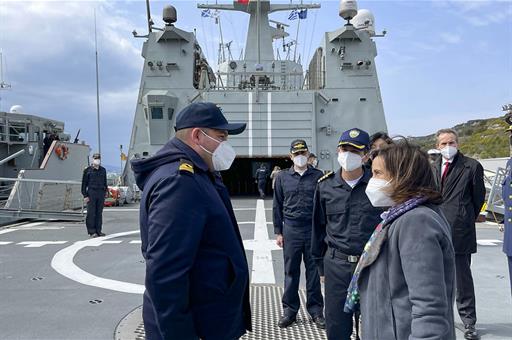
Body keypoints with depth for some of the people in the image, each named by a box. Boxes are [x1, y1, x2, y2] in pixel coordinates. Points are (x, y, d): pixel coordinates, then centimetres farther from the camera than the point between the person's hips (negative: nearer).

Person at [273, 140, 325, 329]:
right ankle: (289, 310, 18)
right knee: (291, 271, 7)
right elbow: (277, 206, 9)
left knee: (314, 271, 6)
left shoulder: (318, 176, 3)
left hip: (314, 229, -1)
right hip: (291, 229, 1)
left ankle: (315, 310, 18)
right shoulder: (282, 178, 6)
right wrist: (278, 232, 5)